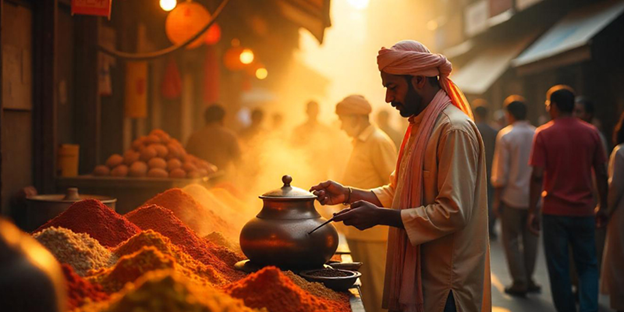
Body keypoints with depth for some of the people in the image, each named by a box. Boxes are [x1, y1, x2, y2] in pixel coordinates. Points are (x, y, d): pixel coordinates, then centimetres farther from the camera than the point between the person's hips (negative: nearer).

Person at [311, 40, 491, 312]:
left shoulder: (455, 130, -18)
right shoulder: (420, 127, 15)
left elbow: (453, 213, -24)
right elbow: (397, 193, 17)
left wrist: (380, 216, -22)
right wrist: (348, 194, 3)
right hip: (417, 272, 9)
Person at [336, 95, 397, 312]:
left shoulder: (379, 142, -12)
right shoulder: (359, 142, 15)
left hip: (375, 231, -9)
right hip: (358, 229, 9)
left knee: (380, 287, -2)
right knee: (367, 286, 14)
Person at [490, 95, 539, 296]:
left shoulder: (505, 135, -10)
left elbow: (500, 172, -10)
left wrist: (496, 198, -3)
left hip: (512, 196, -4)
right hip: (533, 196, 4)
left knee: (511, 240, 6)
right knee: (530, 239, 13)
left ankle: (519, 282, 7)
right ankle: (529, 279, 18)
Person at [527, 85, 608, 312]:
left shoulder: (543, 134, -7)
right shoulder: (591, 132, 1)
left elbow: (537, 176, -12)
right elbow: (601, 173, 3)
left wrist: (532, 211, -7)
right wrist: (602, 206, 13)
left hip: (554, 211, -2)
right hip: (584, 210, 2)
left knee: (558, 268, 9)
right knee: (587, 265, 13)